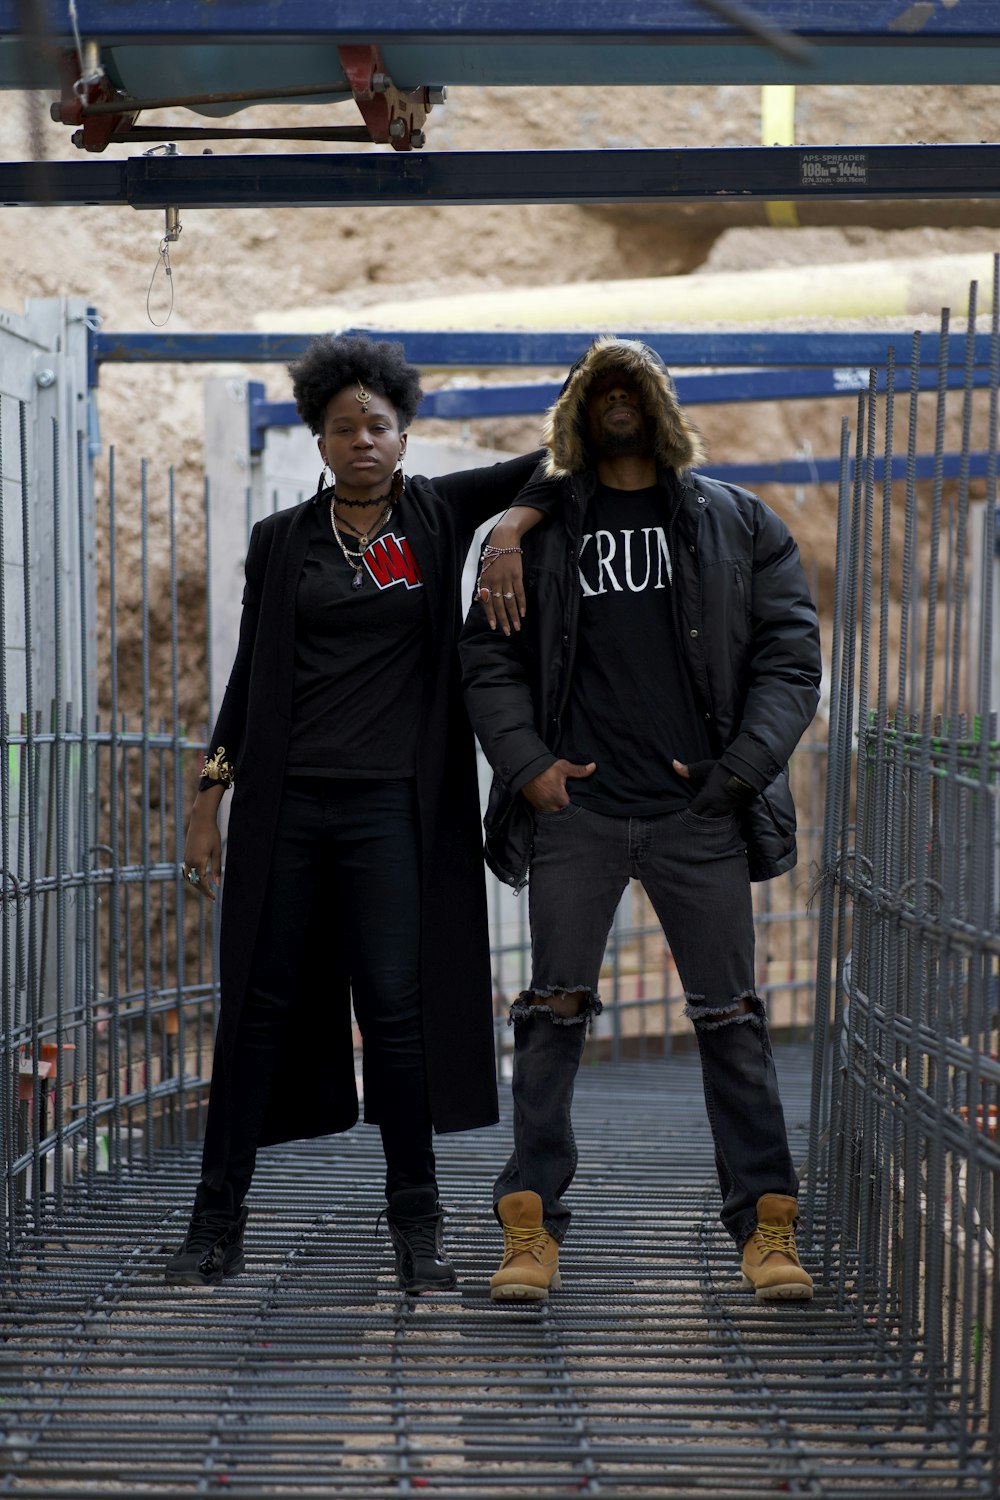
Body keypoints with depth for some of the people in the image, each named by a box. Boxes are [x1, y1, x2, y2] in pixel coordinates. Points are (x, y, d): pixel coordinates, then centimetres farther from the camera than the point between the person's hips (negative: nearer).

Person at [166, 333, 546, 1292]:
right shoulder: (281, 541, 9)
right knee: (257, 1004, 2)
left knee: (395, 1005, -5)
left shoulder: (440, 514, 6)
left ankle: (416, 1224, 5)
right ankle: (218, 1222, 8)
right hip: (285, 806, 1)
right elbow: (250, 675, 12)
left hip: (391, 806, -1)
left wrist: (512, 529, -11)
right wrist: (209, 799, 7)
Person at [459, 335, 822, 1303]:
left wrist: (739, 767, -6)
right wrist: (526, 763, -5)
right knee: (554, 1012, -1)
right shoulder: (538, 524, 10)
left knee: (729, 1016, 0)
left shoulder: (737, 525, 10)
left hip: (698, 813, 0)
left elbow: (790, 659, 7)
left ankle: (765, 1224, 6)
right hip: (575, 812, 0)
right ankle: (530, 1225, 4)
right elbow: (488, 656, 9)